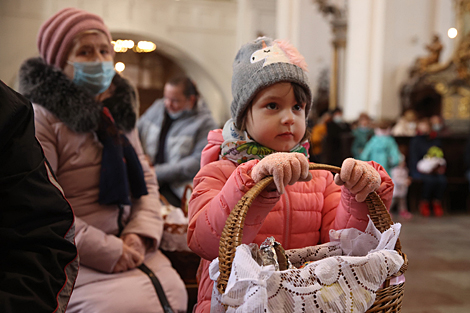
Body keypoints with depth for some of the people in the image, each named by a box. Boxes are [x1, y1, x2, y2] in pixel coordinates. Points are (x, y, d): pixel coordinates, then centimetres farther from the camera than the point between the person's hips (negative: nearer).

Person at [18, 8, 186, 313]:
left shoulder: (120, 114, 15)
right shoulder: (40, 117, -8)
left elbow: (146, 180, 13)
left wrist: (140, 235, -7)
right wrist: (109, 252, -18)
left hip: (127, 247, 7)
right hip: (70, 258, -6)